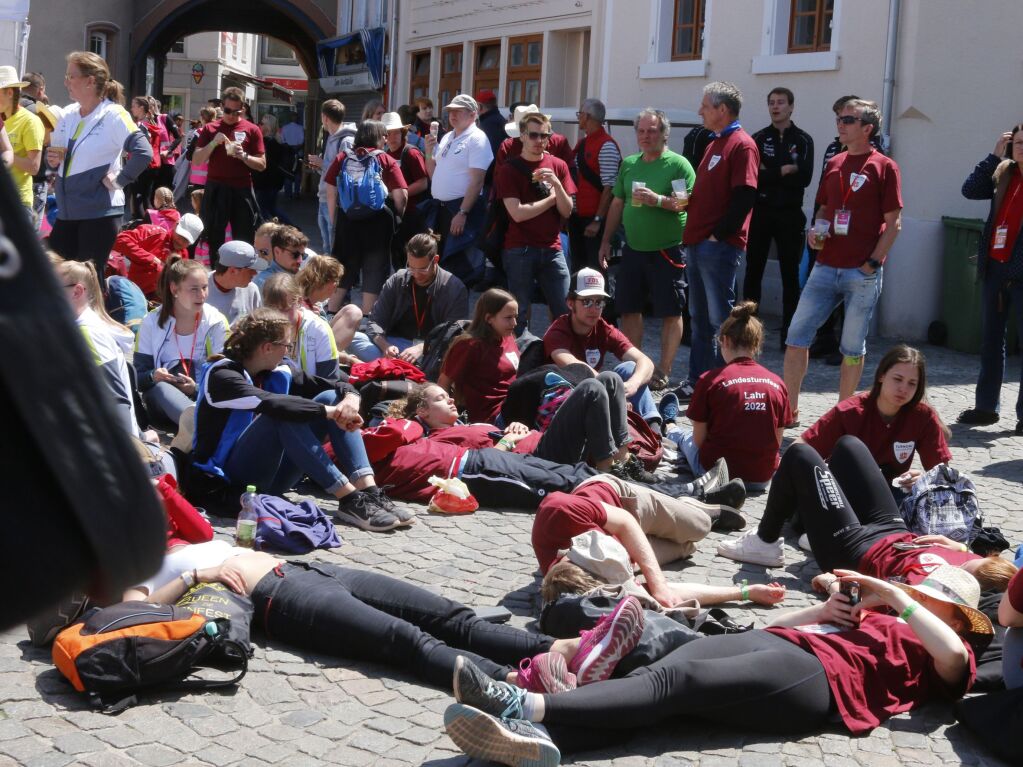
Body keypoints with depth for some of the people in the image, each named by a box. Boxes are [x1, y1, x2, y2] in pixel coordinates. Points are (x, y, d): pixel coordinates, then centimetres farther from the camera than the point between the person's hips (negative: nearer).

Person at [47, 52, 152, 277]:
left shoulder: (113, 115, -12)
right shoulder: (67, 115, 9)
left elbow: (143, 152, -23)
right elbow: (53, 154, 23)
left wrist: (119, 180, -17)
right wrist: (52, 160, 2)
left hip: (99, 213, -7)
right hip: (67, 211, 7)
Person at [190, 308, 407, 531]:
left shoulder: (279, 374, 7)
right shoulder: (221, 375, -14)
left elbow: (340, 387, 5)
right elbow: (270, 404, -32)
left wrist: (350, 398, -18)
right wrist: (330, 412, -30)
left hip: (272, 476, 7)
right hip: (232, 479, -7)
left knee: (332, 398, -6)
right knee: (284, 416, -31)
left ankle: (368, 491, -23)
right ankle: (349, 499, -33)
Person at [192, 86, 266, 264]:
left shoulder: (252, 130, 3)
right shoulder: (210, 129, 7)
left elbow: (262, 165, 2)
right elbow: (196, 160, 3)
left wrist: (243, 156, -16)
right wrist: (213, 143, -12)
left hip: (242, 191, -1)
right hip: (215, 189, 1)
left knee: (244, 242, 1)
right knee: (214, 239, 5)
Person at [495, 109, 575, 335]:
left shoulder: (558, 166, 9)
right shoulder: (508, 170, -1)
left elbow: (566, 211, 5)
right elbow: (518, 213, -11)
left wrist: (556, 184, -12)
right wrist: (551, 198, -3)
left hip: (552, 249, 3)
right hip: (519, 250, -3)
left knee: (566, 311, -3)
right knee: (518, 313, -1)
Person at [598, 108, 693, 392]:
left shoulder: (678, 164, -7)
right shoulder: (628, 164, 11)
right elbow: (618, 204, 18)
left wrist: (659, 200, -25)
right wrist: (606, 241, 16)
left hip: (667, 251, -6)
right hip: (633, 249, 6)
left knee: (670, 312, 0)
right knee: (629, 309, 10)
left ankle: (663, 372, 7)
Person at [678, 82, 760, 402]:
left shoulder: (742, 145, -10)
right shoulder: (714, 144, 19)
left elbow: (744, 197, -17)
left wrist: (718, 234, -17)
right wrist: (685, 198, 10)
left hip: (720, 246, -9)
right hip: (698, 243, 9)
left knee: (720, 319, -5)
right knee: (700, 317, 13)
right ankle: (697, 382, 20)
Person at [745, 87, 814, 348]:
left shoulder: (803, 140, 4)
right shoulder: (758, 138, 7)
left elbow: (804, 178, -10)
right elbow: (750, 175, -8)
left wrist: (768, 175, -12)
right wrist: (784, 171, -14)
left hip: (789, 215, -1)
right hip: (760, 212, 1)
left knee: (790, 275, 2)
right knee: (753, 271, 5)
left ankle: (789, 334, 6)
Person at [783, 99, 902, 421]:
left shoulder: (884, 167, -4)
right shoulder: (834, 164, 13)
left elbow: (893, 222, -6)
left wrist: (872, 264, -11)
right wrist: (815, 231, 2)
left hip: (863, 273, -5)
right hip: (826, 267, 6)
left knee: (853, 346, 4)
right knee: (796, 335, 0)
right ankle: (789, 410, 6)